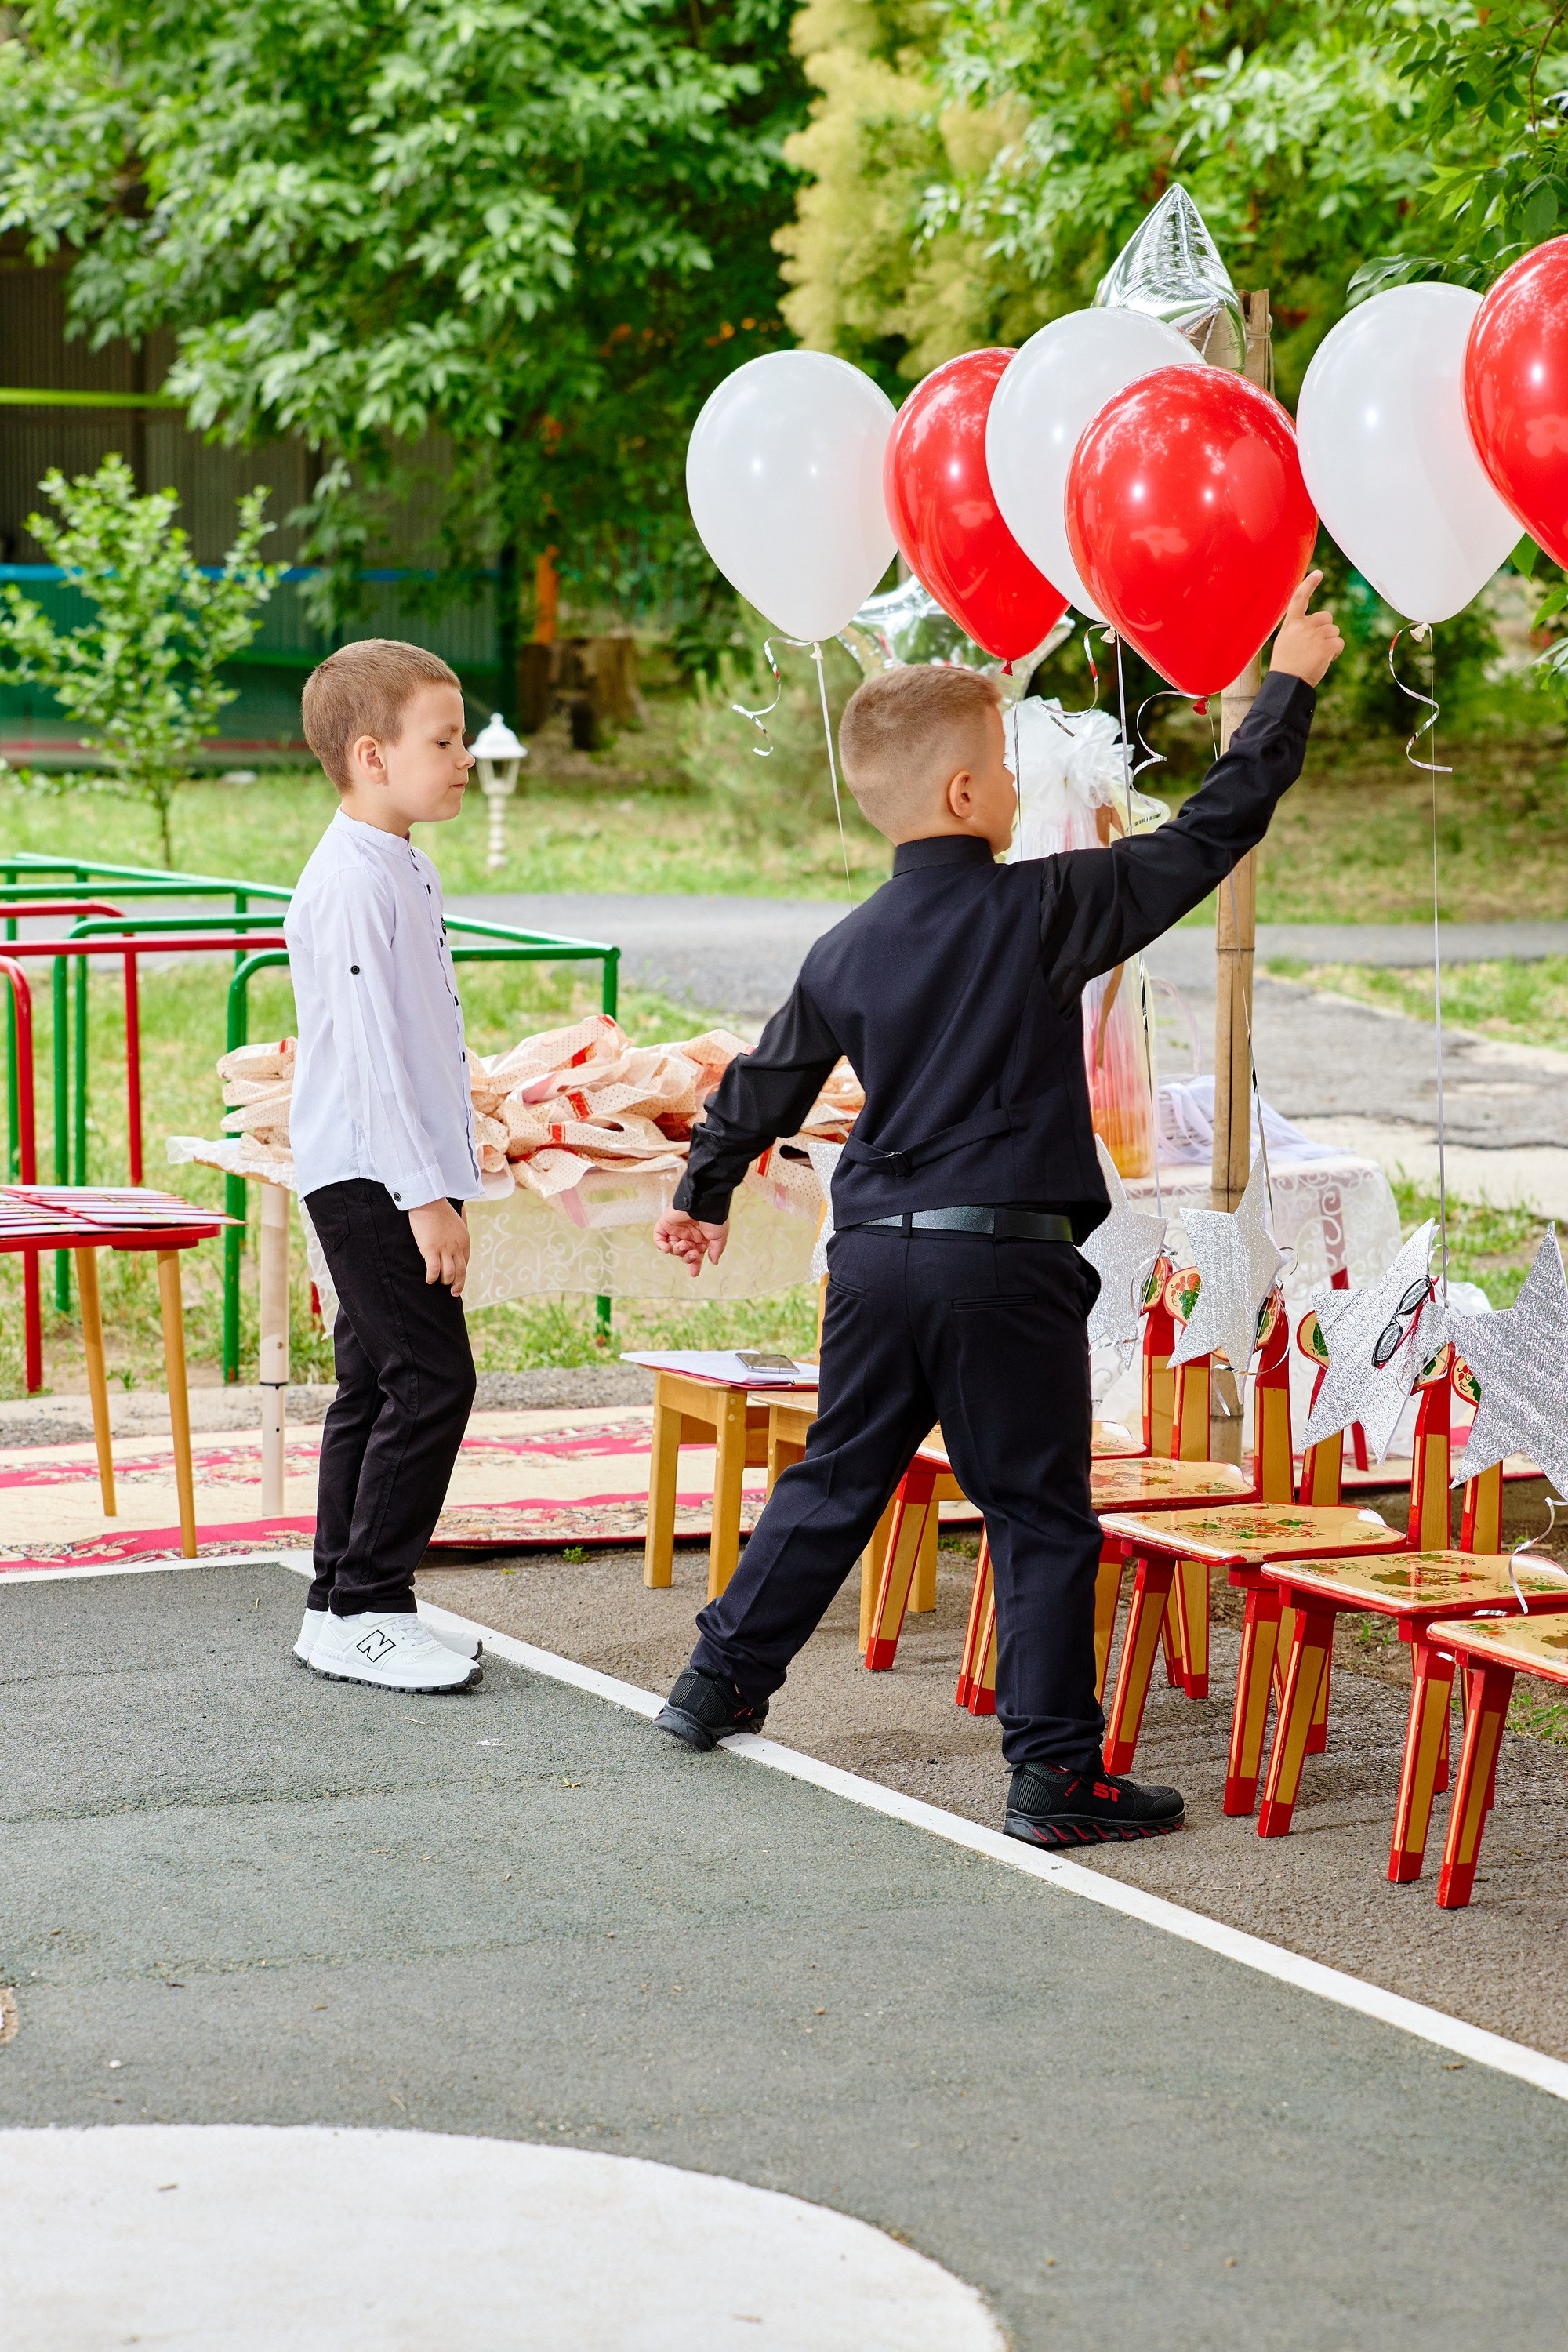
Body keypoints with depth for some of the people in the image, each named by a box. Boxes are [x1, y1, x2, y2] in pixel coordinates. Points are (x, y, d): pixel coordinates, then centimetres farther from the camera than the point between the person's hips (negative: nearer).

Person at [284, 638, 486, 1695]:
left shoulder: (408, 871, 15)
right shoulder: (351, 883, -17)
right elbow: (368, 1049, -21)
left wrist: (440, 1182, 20)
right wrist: (426, 1195, -22)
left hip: (391, 1179, 10)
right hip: (369, 1175, -10)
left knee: (379, 1384, 12)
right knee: (430, 1377, -11)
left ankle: (344, 1610, 18)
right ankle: (363, 1612, -6)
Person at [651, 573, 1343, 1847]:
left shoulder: (849, 949, 6)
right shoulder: (1044, 912, -10)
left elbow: (764, 1084, 17)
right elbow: (1207, 839, -6)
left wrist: (705, 1194, 35)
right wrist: (1288, 687, 5)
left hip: (876, 1255, 5)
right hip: (1008, 1263, -5)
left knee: (834, 1480, 20)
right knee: (1040, 1516, 1)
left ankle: (719, 1681, 28)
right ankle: (1056, 1770, 1)